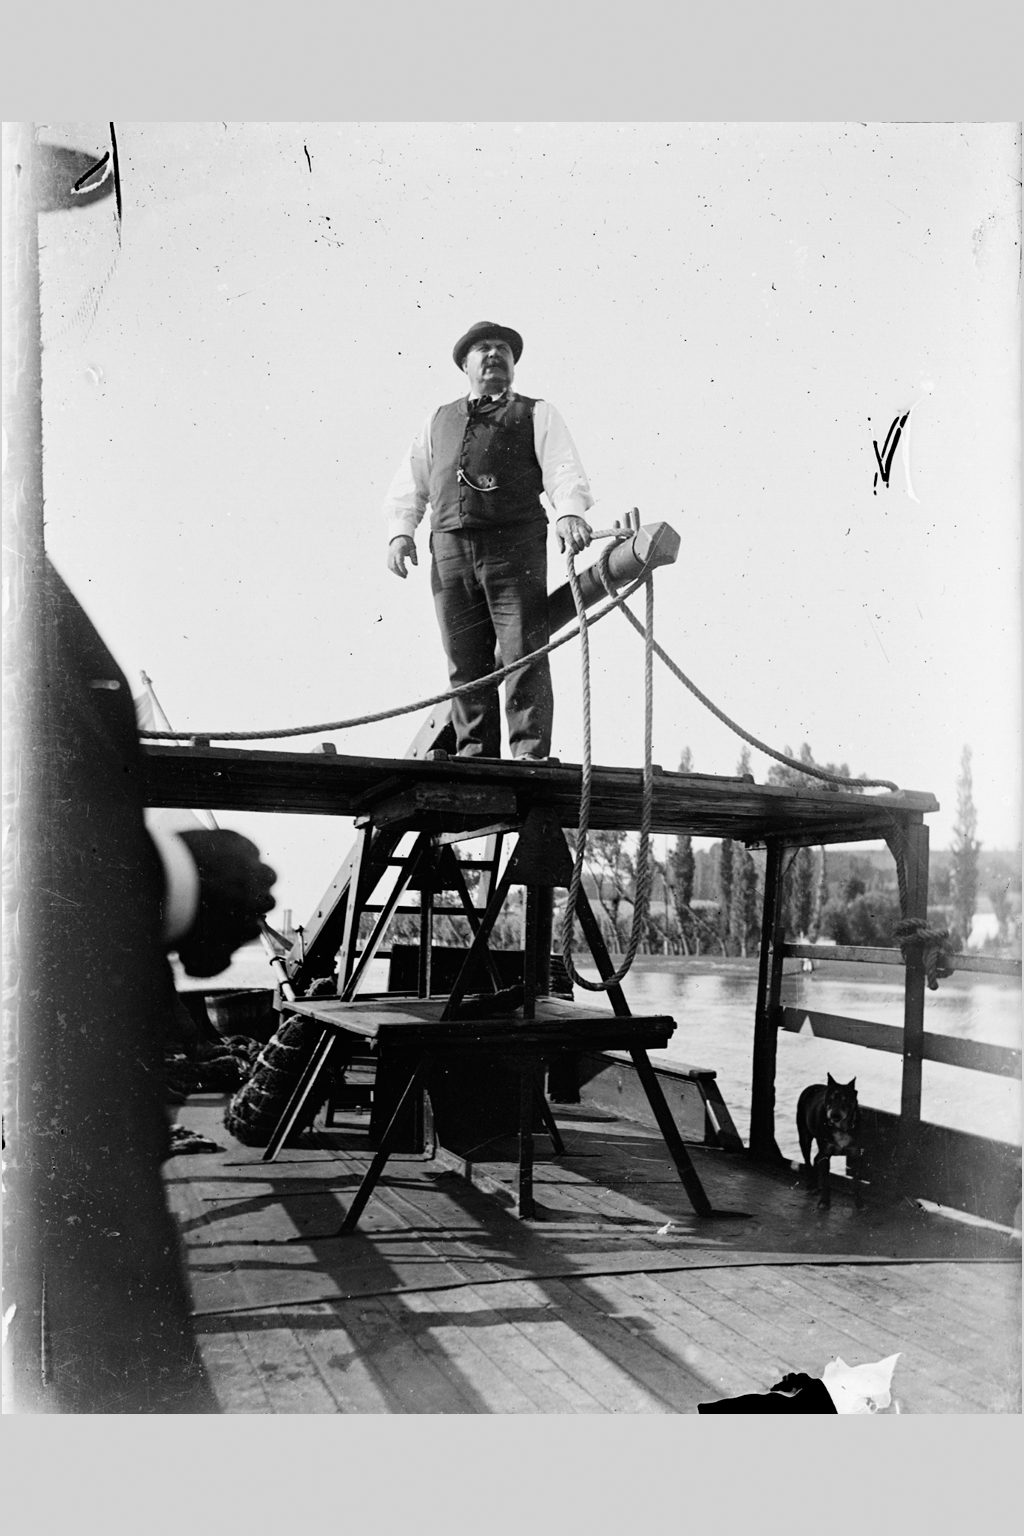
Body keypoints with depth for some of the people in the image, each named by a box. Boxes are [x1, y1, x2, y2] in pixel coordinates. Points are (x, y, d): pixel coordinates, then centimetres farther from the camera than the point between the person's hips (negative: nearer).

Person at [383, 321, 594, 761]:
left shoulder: (537, 414, 14)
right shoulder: (438, 421, 25)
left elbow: (564, 472, -1)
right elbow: (409, 485, 20)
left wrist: (569, 513, -21)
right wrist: (400, 531, 3)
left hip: (515, 546, -3)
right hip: (449, 548, 3)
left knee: (523, 654, -8)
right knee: (465, 661, 3)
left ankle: (531, 754, -6)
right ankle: (474, 754, 8)